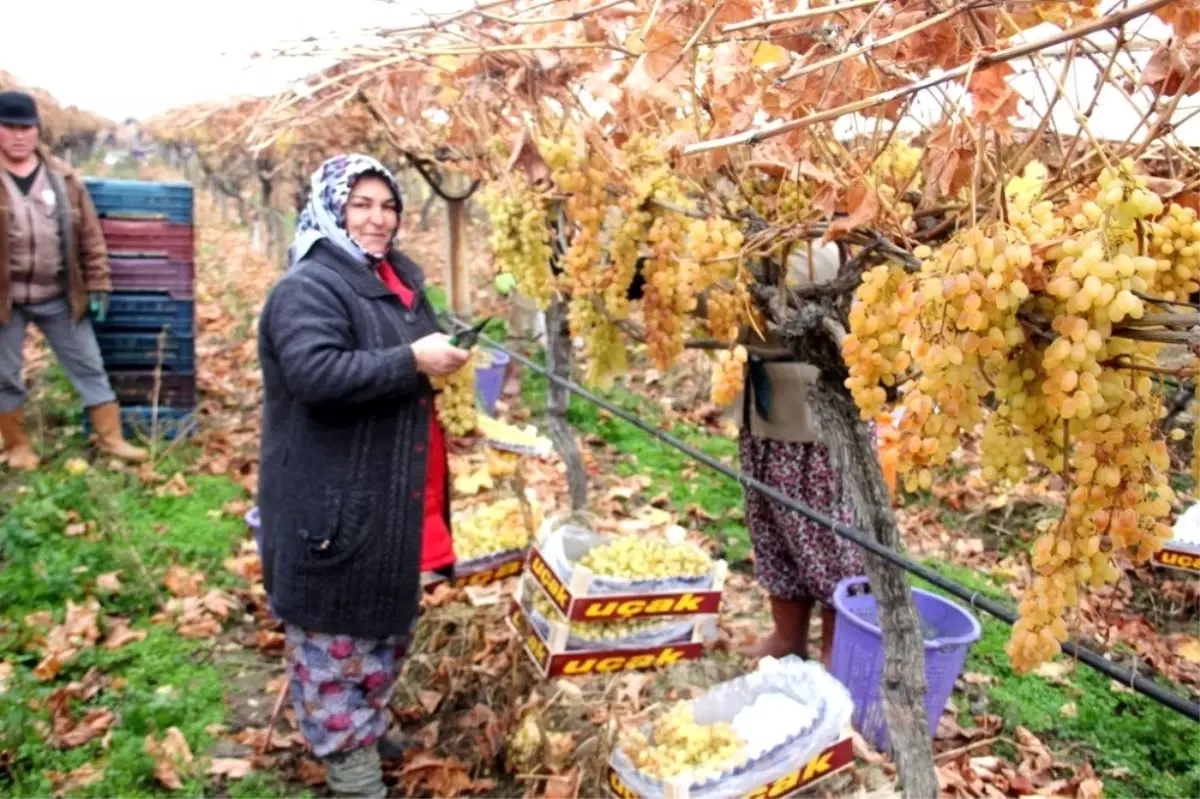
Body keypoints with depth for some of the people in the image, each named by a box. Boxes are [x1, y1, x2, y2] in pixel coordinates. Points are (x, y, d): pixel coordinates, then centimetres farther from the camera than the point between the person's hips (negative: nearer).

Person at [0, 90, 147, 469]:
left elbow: (90, 236, 5)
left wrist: (98, 286, 1)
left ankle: (111, 438, 19)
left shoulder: (63, 178, 2)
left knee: (89, 366, 7)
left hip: (59, 296, 2)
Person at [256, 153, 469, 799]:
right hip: (333, 500, -10)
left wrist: (443, 356, 8)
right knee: (340, 627, 3)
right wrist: (411, 362, -29)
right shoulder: (309, 287, -17)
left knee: (387, 617, 22)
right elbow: (316, 373, -32)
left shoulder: (395, 280, 13)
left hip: (392, 495, 10)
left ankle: (366, 724, 42)